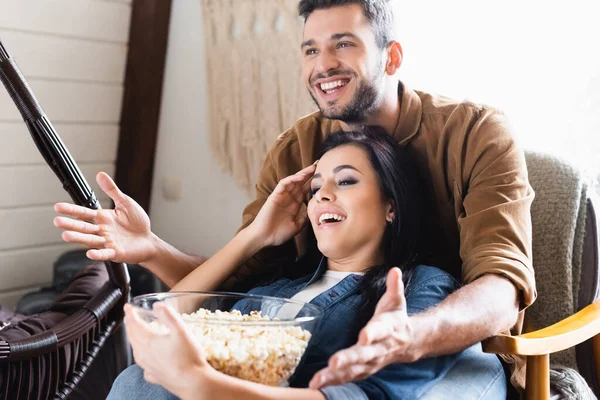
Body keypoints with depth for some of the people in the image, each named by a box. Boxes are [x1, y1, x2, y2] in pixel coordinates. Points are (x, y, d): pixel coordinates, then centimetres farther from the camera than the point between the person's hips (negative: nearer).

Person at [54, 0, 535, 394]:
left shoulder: (477, 135, -11)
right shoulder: (294, 150, 2)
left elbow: (502, 289, -22)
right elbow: (241, 280, 0)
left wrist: (413, 335, -44)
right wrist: (153, 251, -20)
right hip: (330, 358, 3)